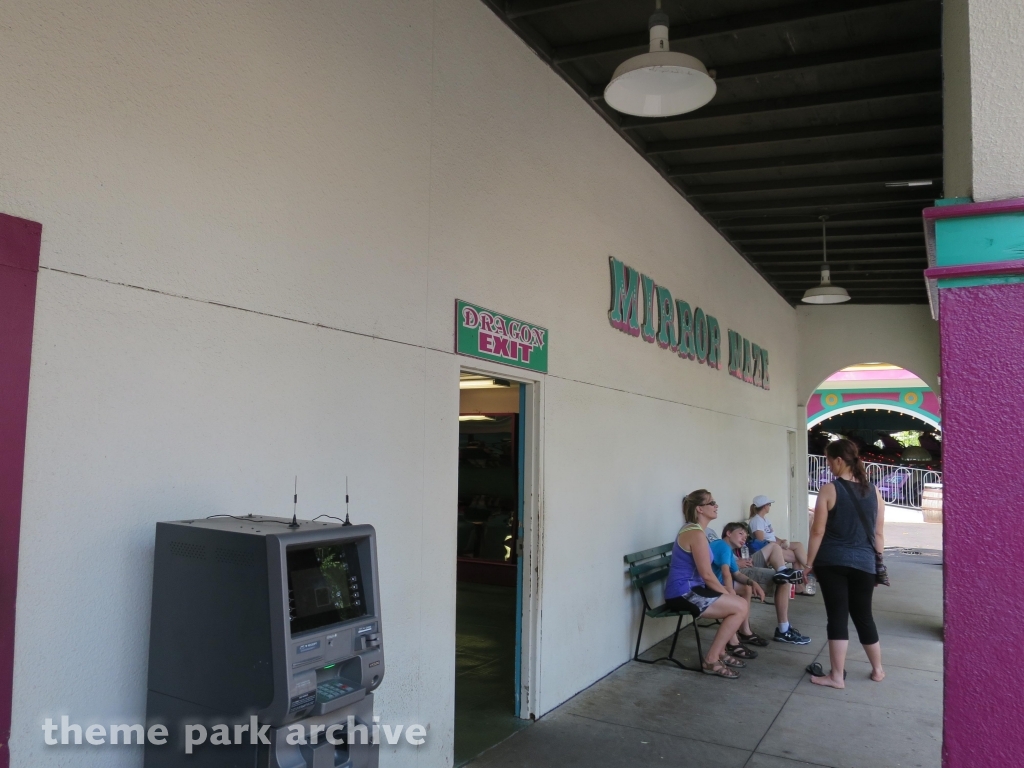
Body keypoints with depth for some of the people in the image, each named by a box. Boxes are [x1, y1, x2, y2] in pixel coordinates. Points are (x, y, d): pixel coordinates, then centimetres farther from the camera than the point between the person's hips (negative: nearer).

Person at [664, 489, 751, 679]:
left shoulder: (693, 530, 15)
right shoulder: (696, 533, -18)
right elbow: (707, 574, -18)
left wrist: (724, 592, 12)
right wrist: (726, 593, -3)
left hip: (688, 591, 10)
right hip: (684, 594, -10)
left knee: (738, 604, 12)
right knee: (740, 607, -9)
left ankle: (719, 653, 20)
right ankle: (711, 660, -2)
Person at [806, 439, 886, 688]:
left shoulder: (829, 490, -9)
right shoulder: (873, 491, 5)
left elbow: (818, 531, -9)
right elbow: (878, 533, 10)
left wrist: (809, 563, -2)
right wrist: (877, 562, 19)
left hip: (832, 563, -4)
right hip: (863, 564, 4)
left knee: (837, 616, 0)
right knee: (863, 616, 17)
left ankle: (837, 676, 5)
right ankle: (877, 670, 30)